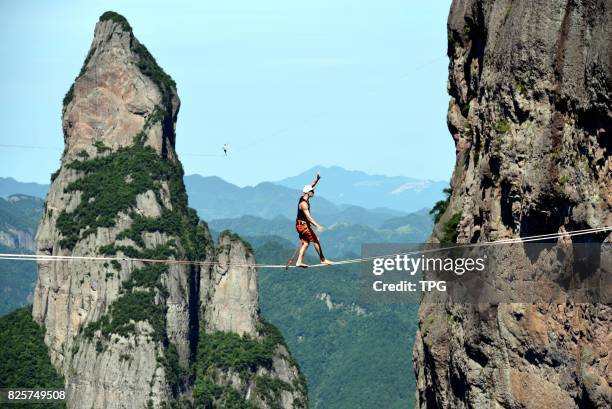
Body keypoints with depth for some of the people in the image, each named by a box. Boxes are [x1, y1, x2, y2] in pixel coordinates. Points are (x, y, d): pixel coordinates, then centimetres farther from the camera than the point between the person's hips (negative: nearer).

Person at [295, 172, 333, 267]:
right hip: (303, 225, -10)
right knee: (316, 240, -4)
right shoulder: (304, 204, -23)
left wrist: (317, 179, 0)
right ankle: (322, 259, 2)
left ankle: (299, 262, 5)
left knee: (305, 243, 9)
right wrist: (317, 225, -36)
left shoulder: (304, 198, 4)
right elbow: (308, 217, -30)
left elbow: (311, 186, 13)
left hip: (301, 224, 10)